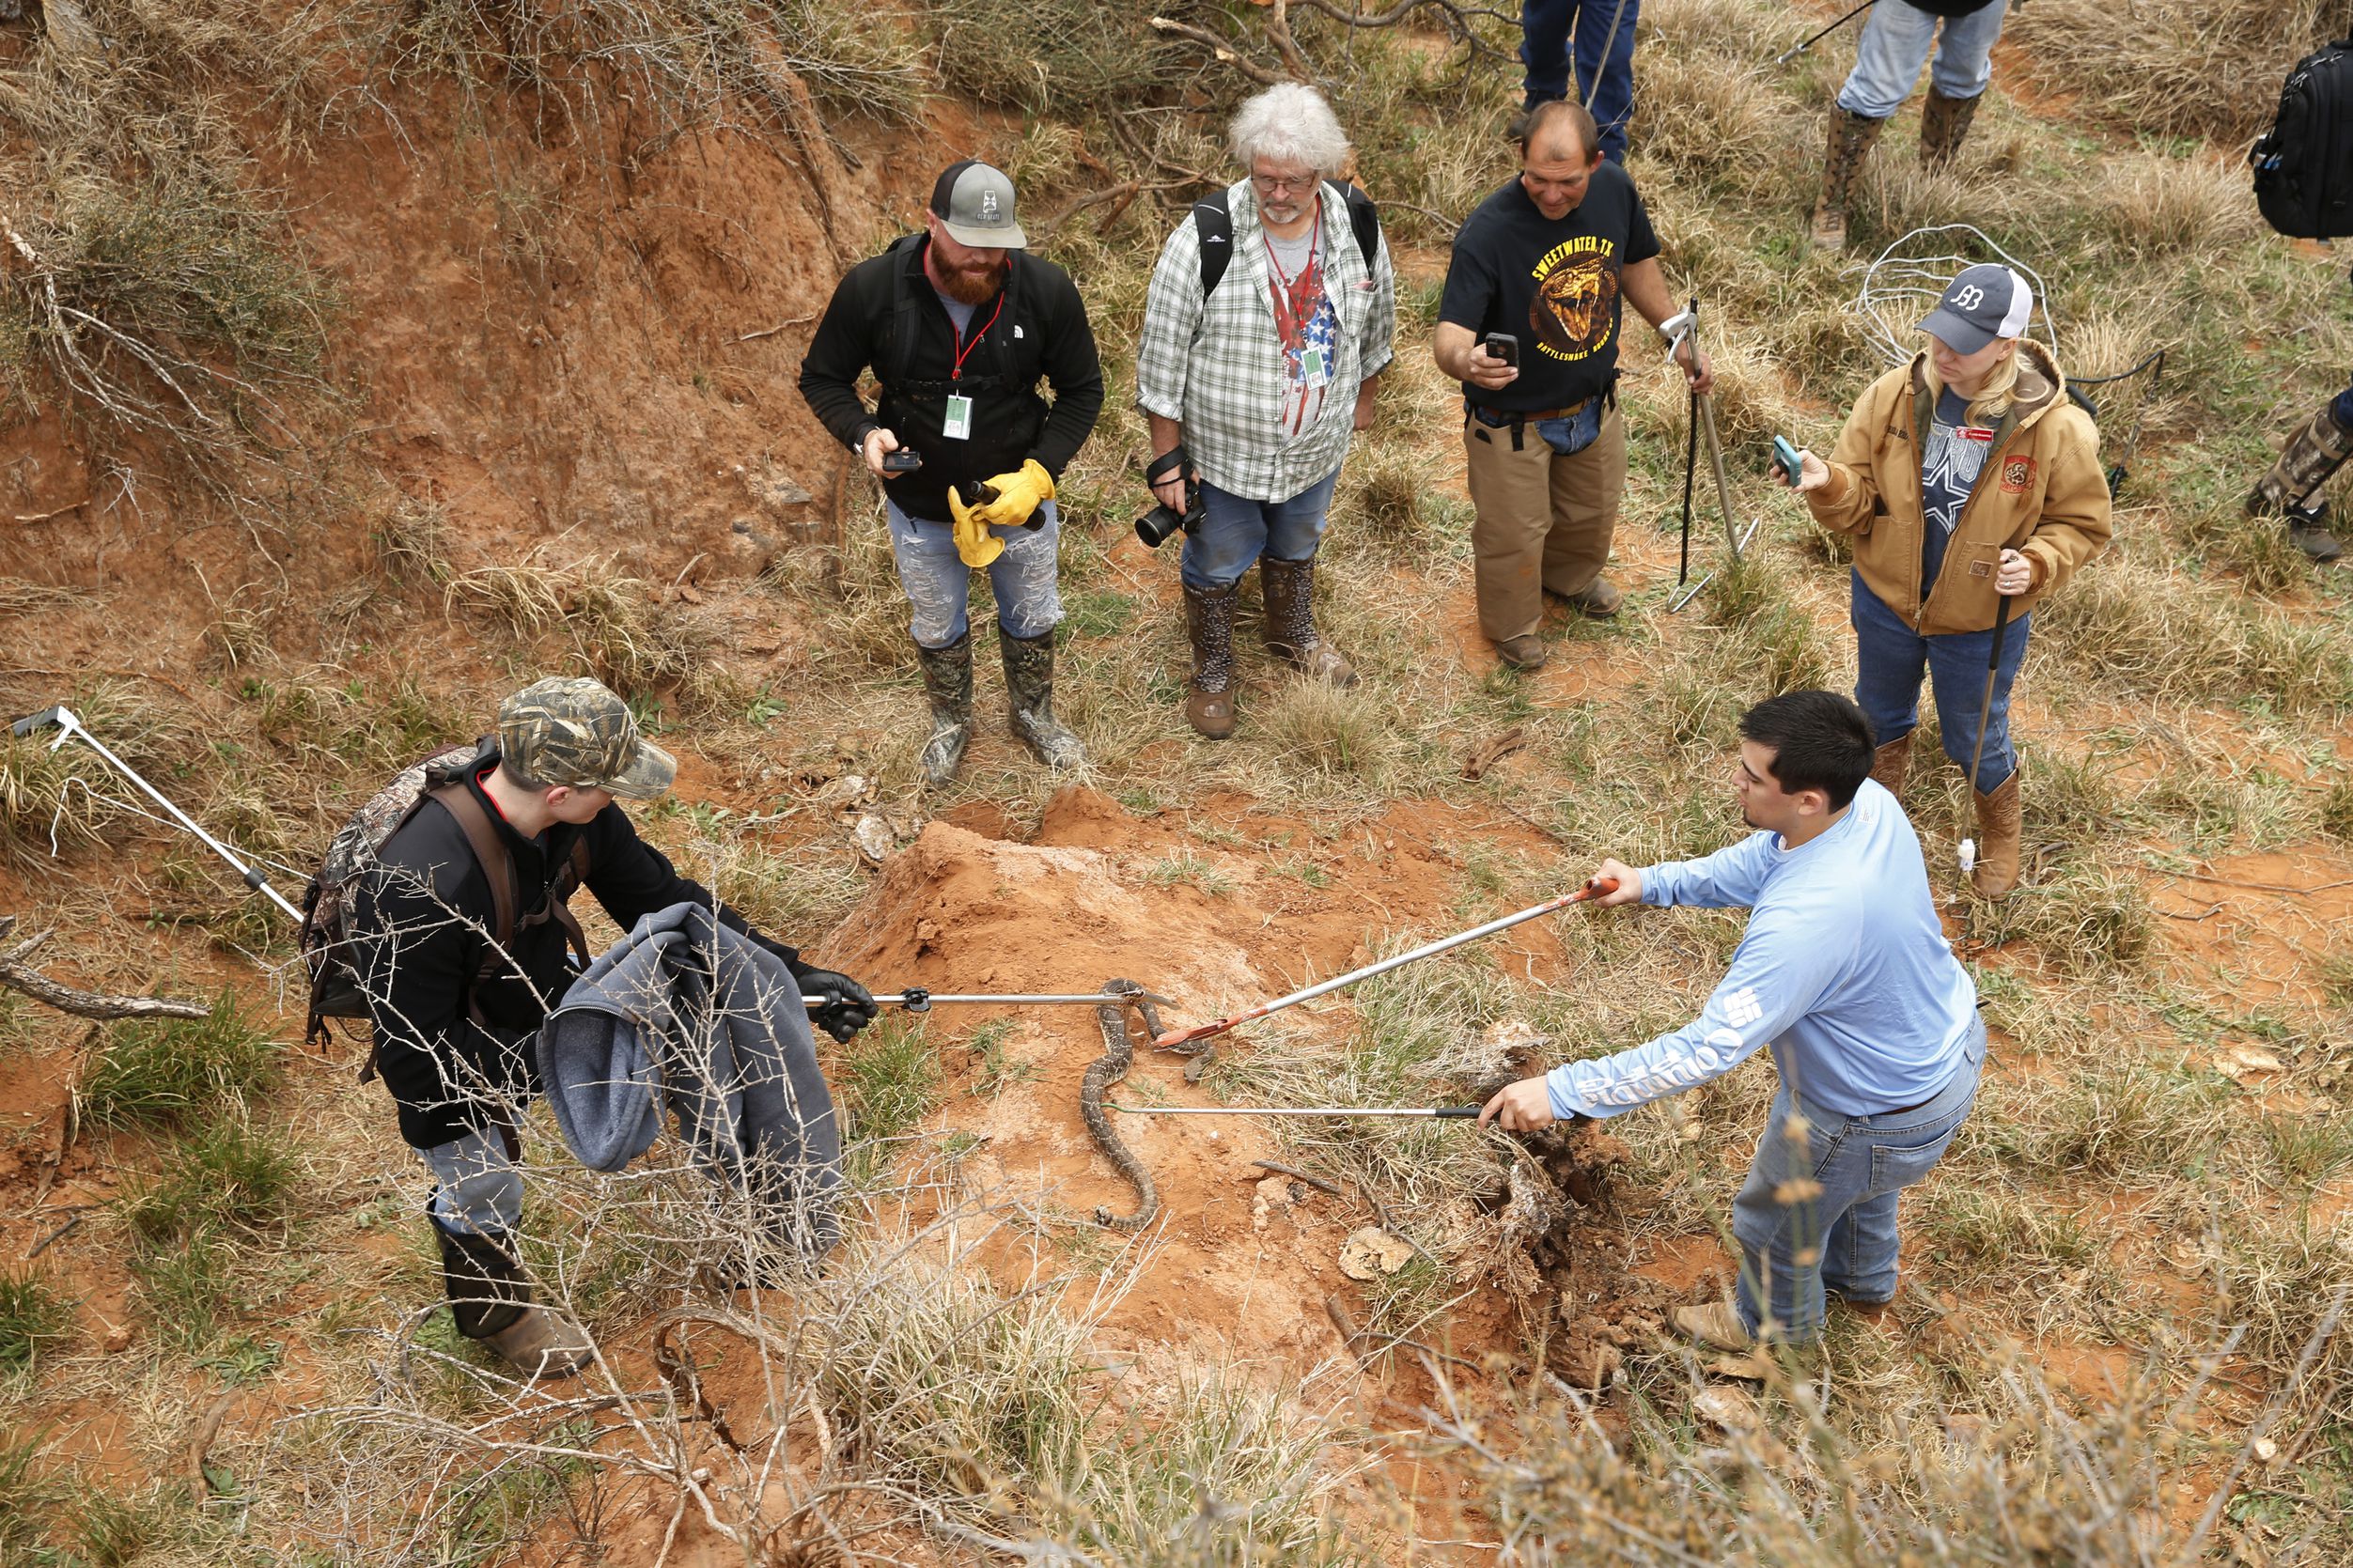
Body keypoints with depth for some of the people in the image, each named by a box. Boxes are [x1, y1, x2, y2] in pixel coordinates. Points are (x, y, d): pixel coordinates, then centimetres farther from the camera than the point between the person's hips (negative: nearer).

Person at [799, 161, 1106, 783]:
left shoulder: (1046, 288, -22)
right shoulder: (872, 288, -22)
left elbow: (1082, 391, -9)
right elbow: (822, 378, -7)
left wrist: (1040, 474, -22)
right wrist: (864, 433, -28)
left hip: (1020, 498, 0)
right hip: (919, 508, 0)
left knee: (1032, 619, 24)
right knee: (937, 627, 23)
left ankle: (1033, 714, 53)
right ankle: (950, 721, 52)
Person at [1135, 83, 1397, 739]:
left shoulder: (1356, 224, -15)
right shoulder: (1206, 239, -27)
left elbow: (1375, 316, 6)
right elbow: (1162, 356, -19)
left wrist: (1363, 398, 18)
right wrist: (1166, 461, -14)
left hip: (1317, 447, 4)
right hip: (1223, 451, -4)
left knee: (1297, 547, 30)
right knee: (1217, 562, 19)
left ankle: (1293, 635, 59)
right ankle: (1212, 670, 45)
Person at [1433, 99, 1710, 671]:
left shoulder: (1614, 189, -16)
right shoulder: (1486, 233, -34)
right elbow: (1450, 334, -39)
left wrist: (1678, 336, 10)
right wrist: (1463, 360, -62)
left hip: (1593, 402, 5)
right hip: (1512, 417, -5)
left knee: (1593, 508, 30)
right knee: (1514, 534, 16)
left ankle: (1571, 576, 63)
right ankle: (1512, 625, 48)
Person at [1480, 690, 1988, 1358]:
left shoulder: (1806, 918, -45)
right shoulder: (1868, 801, -19)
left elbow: (1708, 1049, -41)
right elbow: (1752, 864, 0)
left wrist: (1562, 1091, -38)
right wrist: (1652, 882, -9)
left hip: (1886, 1116, -8)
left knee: (1775, 1218, 23)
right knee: (1852, 1174, 38)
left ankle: (1776, 1322, 55)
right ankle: (1863, 1278, 68)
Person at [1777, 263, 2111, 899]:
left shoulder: (2056, 427, -22)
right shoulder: (1892, 396, -17)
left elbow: (2081, 523, -8)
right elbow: (1858, 504, -12)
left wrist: (2036, 565, -27)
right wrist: (1827, 484, -34)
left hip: (1982, 620, -2)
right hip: (1886, 600, 3)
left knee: (1975, 739, 19)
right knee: (1881, 716, 28)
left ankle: (2000, 835, 52)